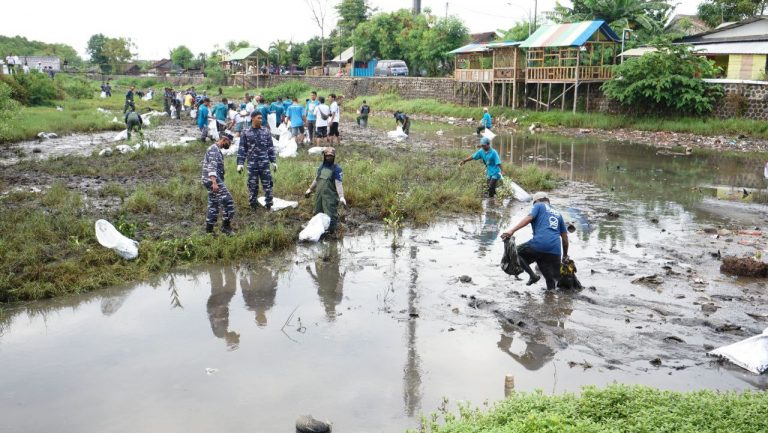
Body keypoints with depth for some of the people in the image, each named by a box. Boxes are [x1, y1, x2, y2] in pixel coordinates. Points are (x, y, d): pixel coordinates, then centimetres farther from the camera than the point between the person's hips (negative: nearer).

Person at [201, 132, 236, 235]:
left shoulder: (217, 150, 20)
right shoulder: (214, 149, -13)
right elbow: (212, 167, -25)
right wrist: (214, 183, -35)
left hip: (214, 181, 11)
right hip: (213, 180, -11)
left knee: (213, 205, 12)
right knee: (228, 201, -11)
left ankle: (209, 230, 15)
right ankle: (226, 226, -7)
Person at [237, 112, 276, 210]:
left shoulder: (266, 131, 6)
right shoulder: (246, 133, 1)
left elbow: (270, 147, 10)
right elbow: (242, 149, 2)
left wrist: (274, 161, 8)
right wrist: (240, 163, -4)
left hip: (265, 163, 1)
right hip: (252, 163, -1)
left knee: (267, 184, 0)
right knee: (252, 185, 5)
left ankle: (268, 205, 8)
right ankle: (253, 205, 17)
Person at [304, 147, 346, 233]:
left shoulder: (337, 168, -10)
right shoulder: (321, 166, 10)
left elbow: (339, 184, -18)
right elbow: (316, 179, 23)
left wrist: (341, 197, -28)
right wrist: (310, 189, 29)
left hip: (331, 198, -7)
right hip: (319, 196, 7)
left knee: (330, 216, -8)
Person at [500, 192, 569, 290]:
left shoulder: (539, 206, 15)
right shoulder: (558, 214, 30)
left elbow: (529, 218, -5)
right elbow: (565, 237, 26)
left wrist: (512, 230, -14)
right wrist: (565, 255, 34)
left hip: (540, 243, -5)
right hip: (555, 250, 5)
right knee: (553, 280, 14)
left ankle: (532, 275, -4)